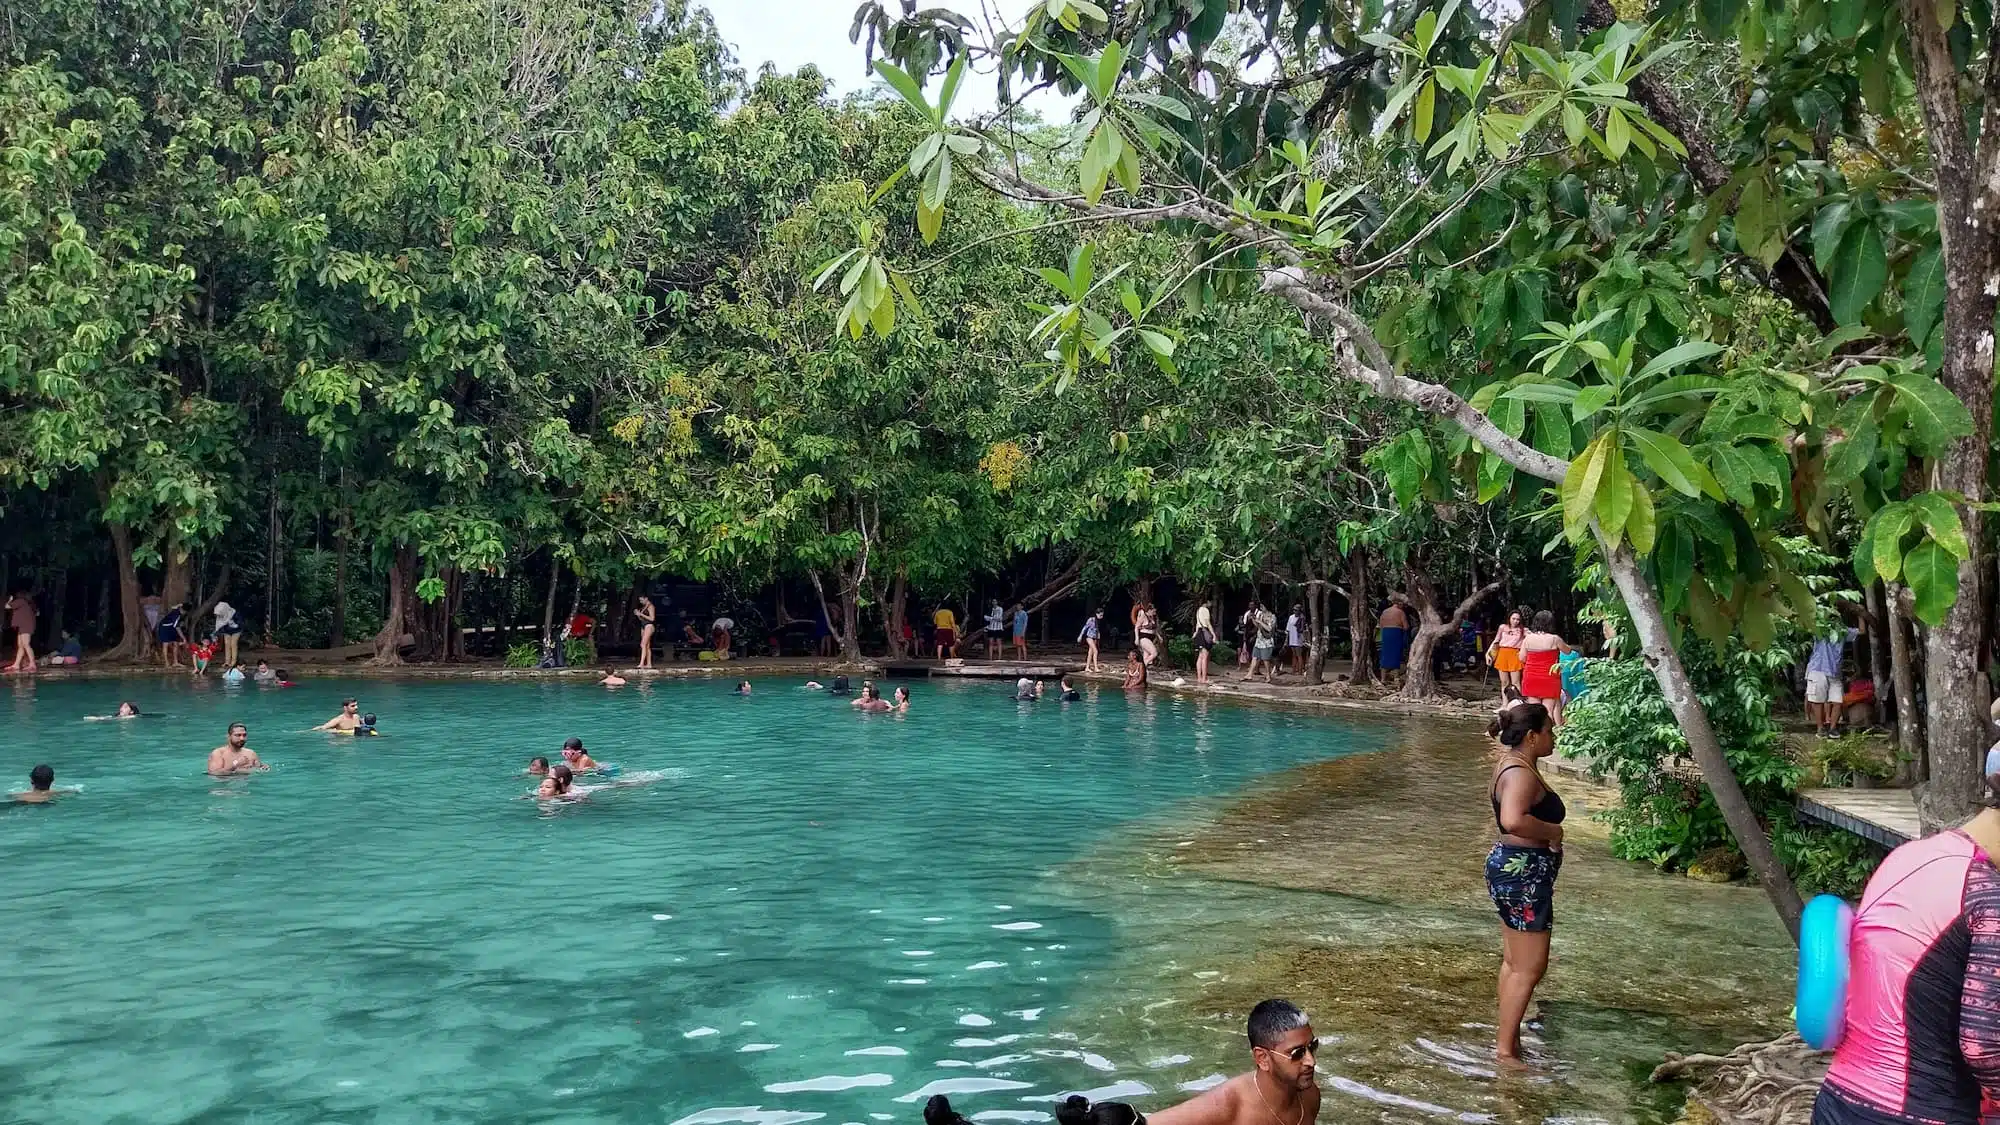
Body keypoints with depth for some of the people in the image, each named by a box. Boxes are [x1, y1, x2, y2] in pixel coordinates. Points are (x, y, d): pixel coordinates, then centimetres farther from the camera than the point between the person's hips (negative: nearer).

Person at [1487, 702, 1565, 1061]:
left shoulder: (1511, 764, 11)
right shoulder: (1522, 773, -22)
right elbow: (1513, 820, -40)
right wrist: (1552, 832, -24)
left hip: (1512, 866, 11)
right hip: (1523, 872, -11)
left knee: (1514, 962, 17)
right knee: (1529, 968, -5)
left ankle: (1509, 1042, 26)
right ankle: (1506, 1050, 0)